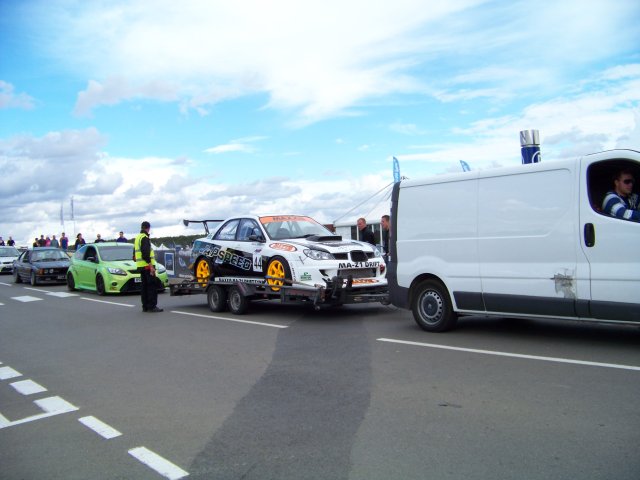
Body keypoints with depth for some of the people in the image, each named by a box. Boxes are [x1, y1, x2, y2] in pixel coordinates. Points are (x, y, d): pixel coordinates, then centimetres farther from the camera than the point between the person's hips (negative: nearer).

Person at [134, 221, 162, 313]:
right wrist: (151, 265, -22)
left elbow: (135, 253, 24)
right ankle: (152, 306, -12)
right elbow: (145, 253, -21)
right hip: (147, 265, -10)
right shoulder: (145, 238, -12)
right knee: (152, 286, -9)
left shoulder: (137, 238, 19)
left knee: (145, 286, 12)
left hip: (140, 266, 10)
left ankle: (145, 306, 15)